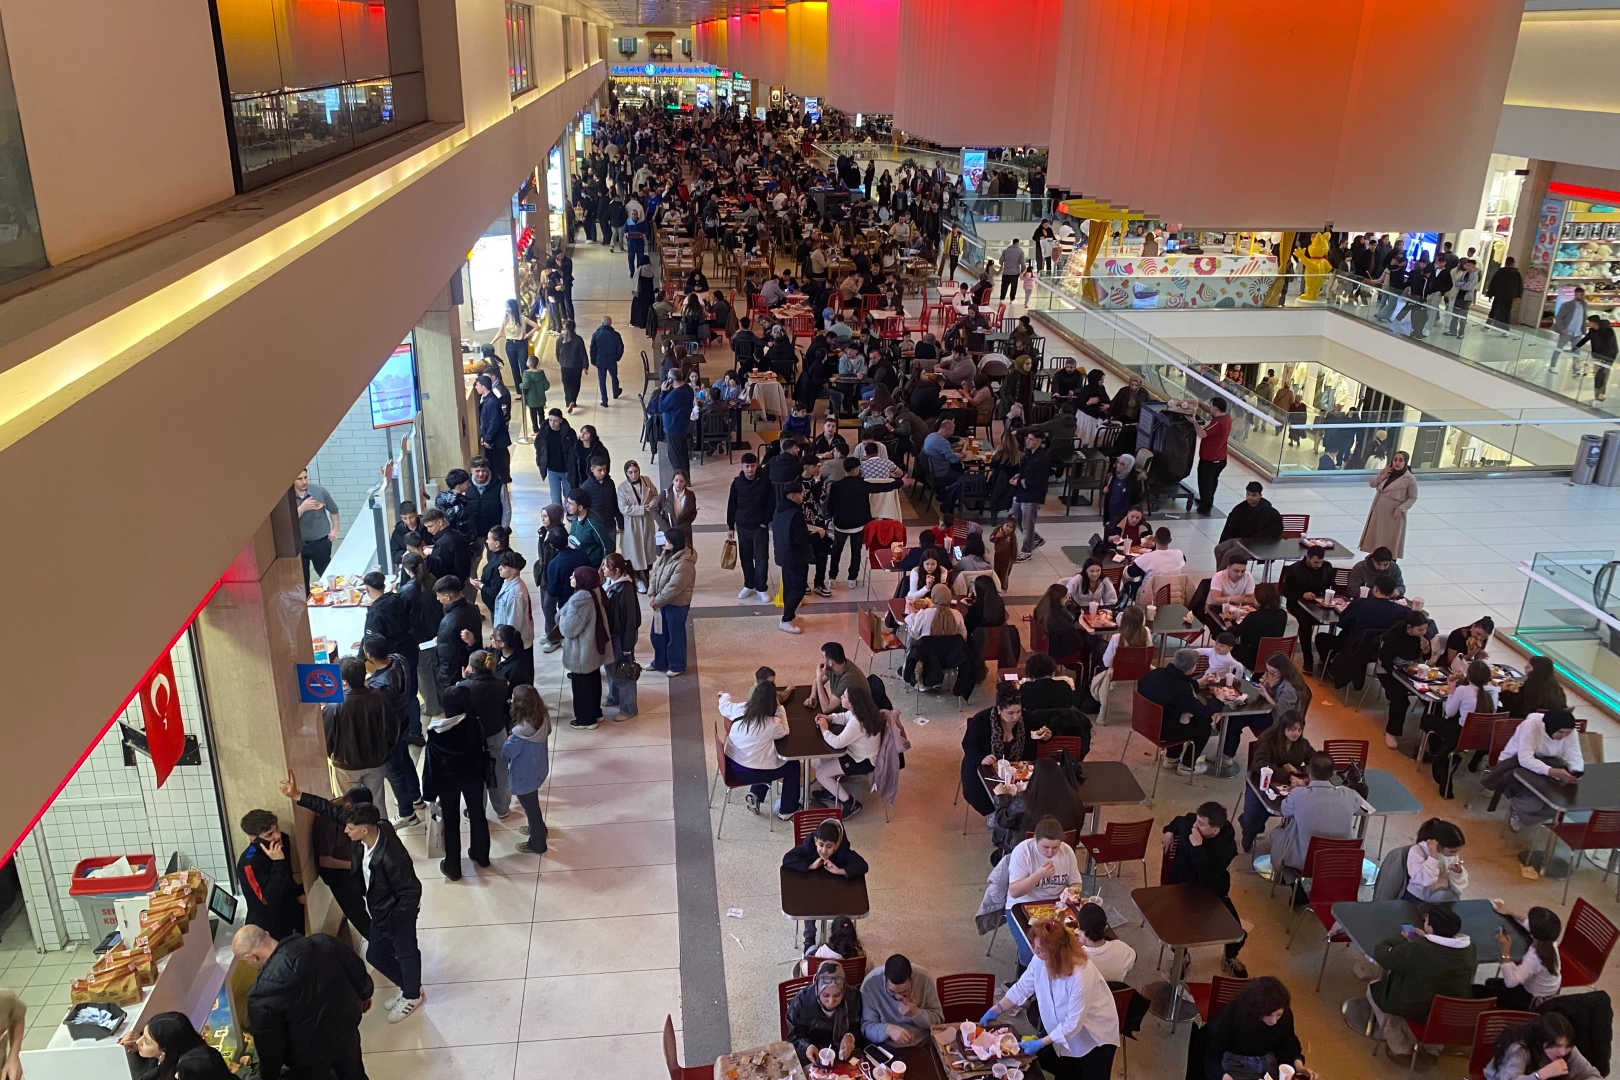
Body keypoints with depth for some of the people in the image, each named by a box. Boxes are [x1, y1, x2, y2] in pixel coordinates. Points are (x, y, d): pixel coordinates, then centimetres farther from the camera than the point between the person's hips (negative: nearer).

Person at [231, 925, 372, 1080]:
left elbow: (269, 1042, -18)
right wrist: (364, 994, 19)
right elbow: (356, 968, -2)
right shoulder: (321, 942, -19)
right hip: (347, 1026, 4)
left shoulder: (263, 992, -31)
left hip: (310, 1057, -4)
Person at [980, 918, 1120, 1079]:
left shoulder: (1081, 976, -38)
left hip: (1096, 1034, -6)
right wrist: (996, 1010, -6)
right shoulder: (1040, 960, -20)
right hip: (1063, 1028, 6)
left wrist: (1040, 1043, -29)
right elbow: (1022, 988, -2)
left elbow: (1073, 1024, -30)